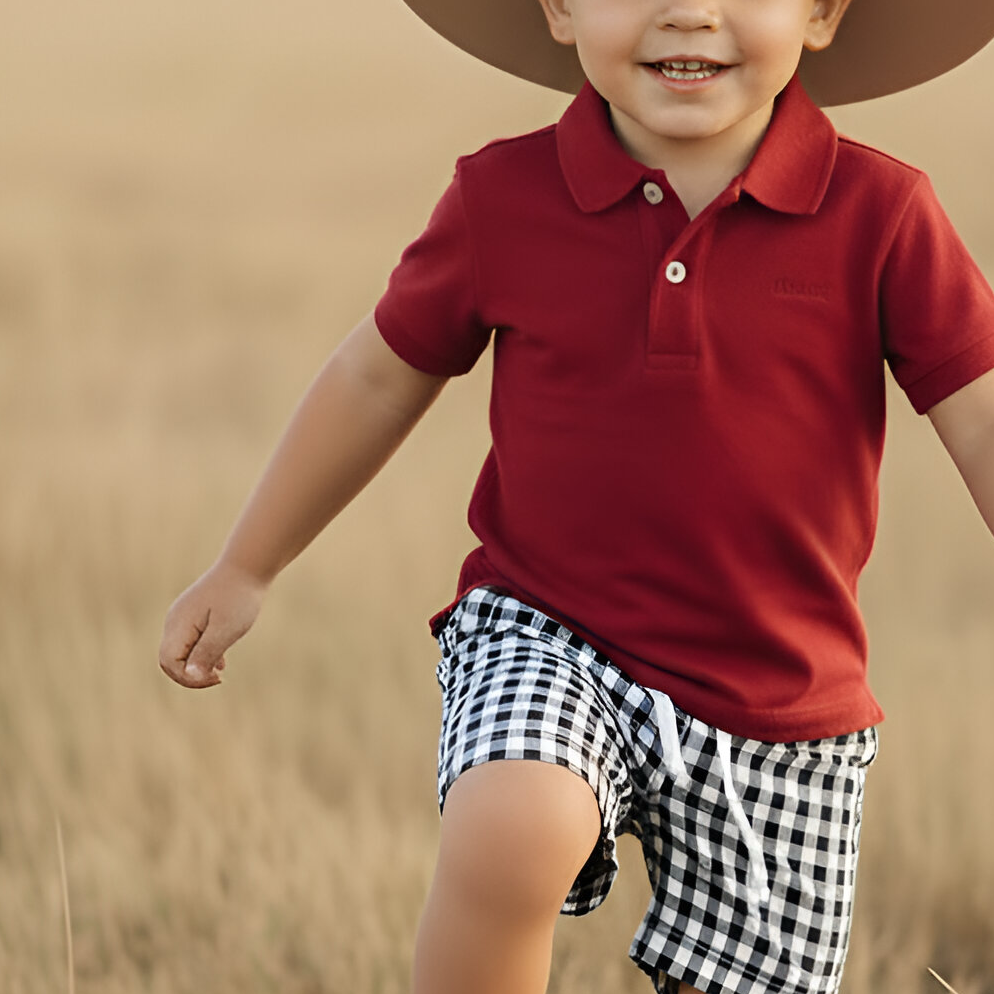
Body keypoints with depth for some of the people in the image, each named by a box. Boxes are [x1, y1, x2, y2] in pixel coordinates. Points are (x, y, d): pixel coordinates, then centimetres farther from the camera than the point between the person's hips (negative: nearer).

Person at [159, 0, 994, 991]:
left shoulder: (877, 215, -9)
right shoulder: (504, 200, -5)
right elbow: (380, 376, 9)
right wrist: (243, 569, 18)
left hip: (777, 704, 1)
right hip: (544, 637, -1)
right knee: (508, 836, -31)